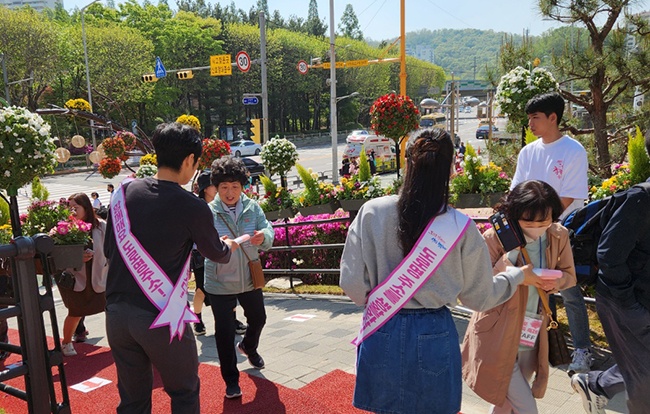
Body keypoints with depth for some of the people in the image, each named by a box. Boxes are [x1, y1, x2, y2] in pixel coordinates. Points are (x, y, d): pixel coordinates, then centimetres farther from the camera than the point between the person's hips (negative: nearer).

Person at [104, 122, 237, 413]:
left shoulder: (124, 192, 0)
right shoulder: (192, 208, -13)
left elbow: (109, 250, 9)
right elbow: (217, 253, 5)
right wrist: (232, 245, 27)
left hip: (116, 312, 5)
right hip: (161, 317, -5)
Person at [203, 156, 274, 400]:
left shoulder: (253, 208, -6)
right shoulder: (208, 212, -13)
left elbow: (268, 232, -13)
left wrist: (263, 237, -38)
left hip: (249, 279, 4)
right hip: (219, 284, -3)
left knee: (258, 319, 24)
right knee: (224, 332, 5)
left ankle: (248, 347, 57)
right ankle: (231, 380, 24)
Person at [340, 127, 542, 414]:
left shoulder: (372, 213, -13)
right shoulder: (462, 228, -12)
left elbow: (352, 283, -9)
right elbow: (480, 297, 0)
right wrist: (519, 276, 19)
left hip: (382, 336, 1)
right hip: (434, 335, 0)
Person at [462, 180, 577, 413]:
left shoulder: (559, 236, -4)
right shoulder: (495, 238, -18)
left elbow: (569, 276, 10)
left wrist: (555, 282, -13)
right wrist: (508, 259, -31)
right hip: (499, 335, -5)